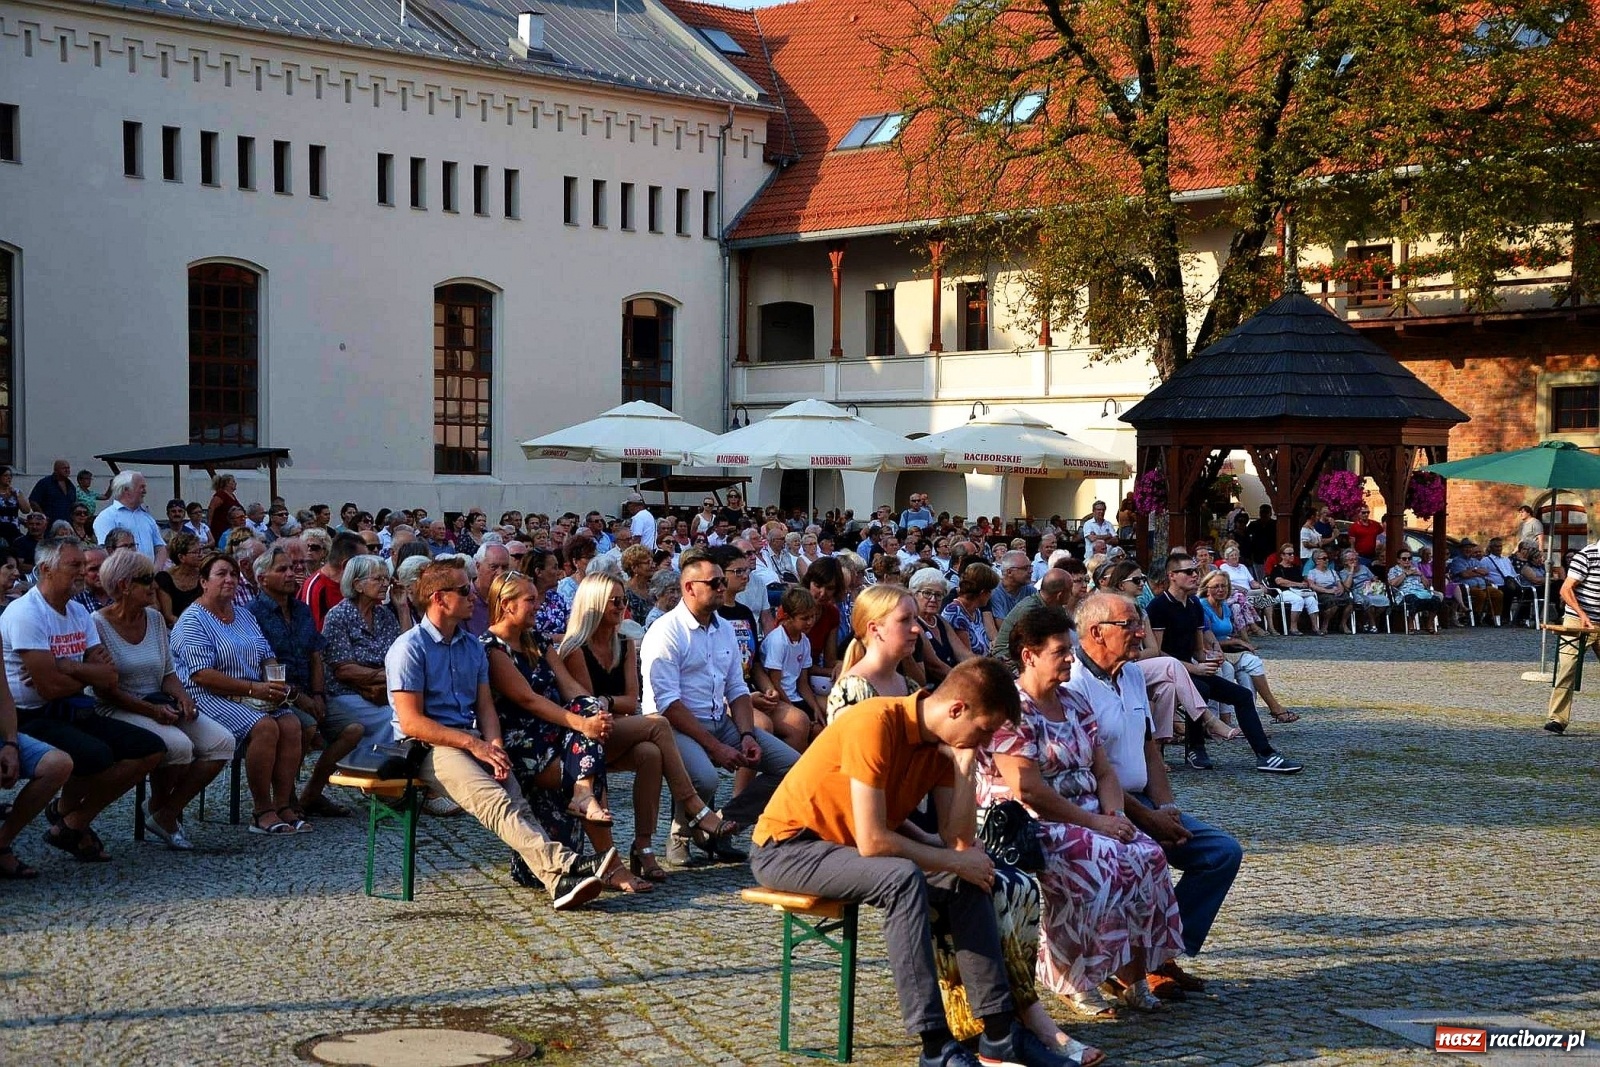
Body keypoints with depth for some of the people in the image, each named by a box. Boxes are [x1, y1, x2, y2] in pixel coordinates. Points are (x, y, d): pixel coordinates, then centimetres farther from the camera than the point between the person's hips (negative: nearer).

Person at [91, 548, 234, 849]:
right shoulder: (99, 624, -10)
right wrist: (151, 710, -21)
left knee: (222, 742, -13)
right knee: (178, 745, -32)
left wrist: (183, 697, -8)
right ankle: (158, 807, -1)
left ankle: (167, 813, -3)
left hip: (161, 706, 7)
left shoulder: (155, 618, 10)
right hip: (119, 711, -7)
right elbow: (104, 689, -14)